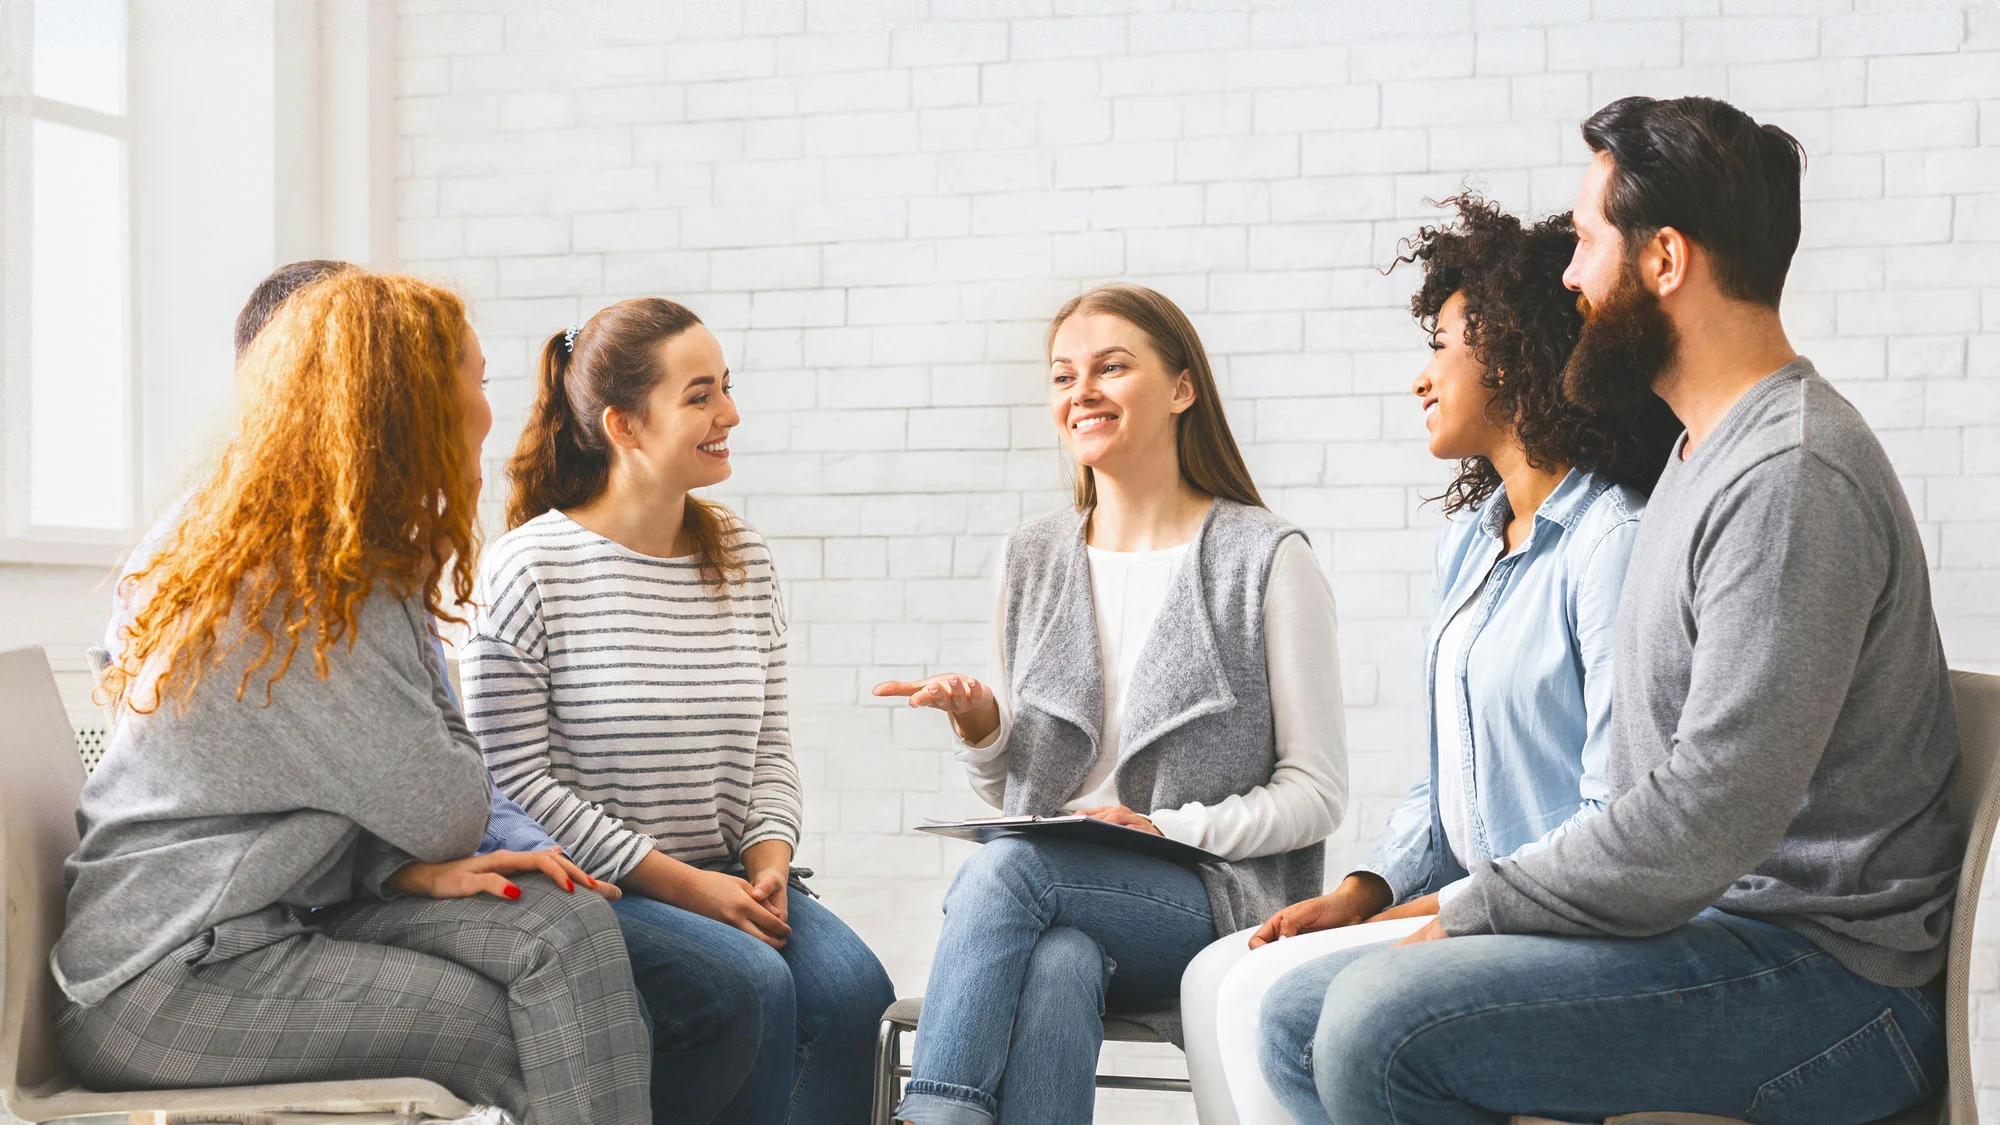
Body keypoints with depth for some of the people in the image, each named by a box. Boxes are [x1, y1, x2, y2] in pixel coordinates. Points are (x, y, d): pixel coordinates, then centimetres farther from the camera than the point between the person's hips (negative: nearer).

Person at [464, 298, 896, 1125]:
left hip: (727, 879, 5)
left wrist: (768, 860, -7)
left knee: (853, 987, -22)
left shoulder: (743, 559, 11)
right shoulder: (530, 568, -7)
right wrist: (681, 884, -15)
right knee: (754, 984, -30)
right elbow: (514, 777, -11)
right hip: (589, 887, -5)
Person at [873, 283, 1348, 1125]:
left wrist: (1170, 829, -14)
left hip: (1219, 902, -3)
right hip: (1056, 898, 4)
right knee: (1057, 968, -34)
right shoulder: (1033, 559, 16)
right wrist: (981, 730, -3)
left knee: (1003, 868, -32)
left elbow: (1317, 792, -1)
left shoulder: (1264, 558, 0)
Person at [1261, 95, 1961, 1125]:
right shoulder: (1704, 457, 17)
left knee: (1379, 1025, -27)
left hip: (1825, 977, -10)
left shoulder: (1794, 479, -19)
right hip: (1690, 919, 10)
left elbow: (1702, 825, -25)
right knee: (1299, 1026, 4)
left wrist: (1468, 915, -14)